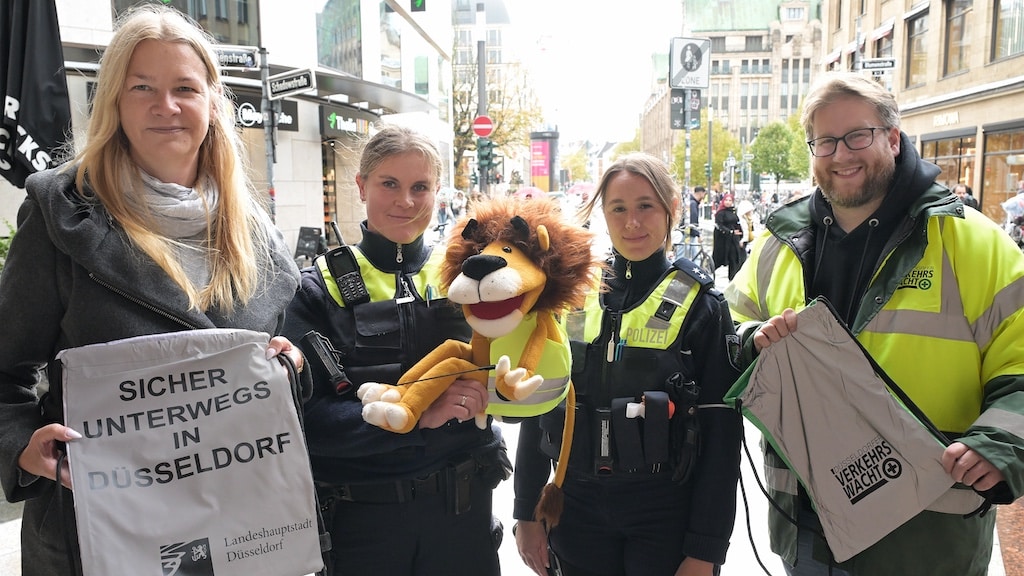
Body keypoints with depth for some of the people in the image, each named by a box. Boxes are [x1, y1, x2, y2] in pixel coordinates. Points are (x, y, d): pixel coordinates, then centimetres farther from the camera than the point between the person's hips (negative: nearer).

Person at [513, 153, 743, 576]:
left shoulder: (701, 304, -6)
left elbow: (721, 435, -7)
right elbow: (538, 409, 6)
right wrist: (527, 512, 5)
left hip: (665, 513, -3)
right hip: (576, 507, 3)